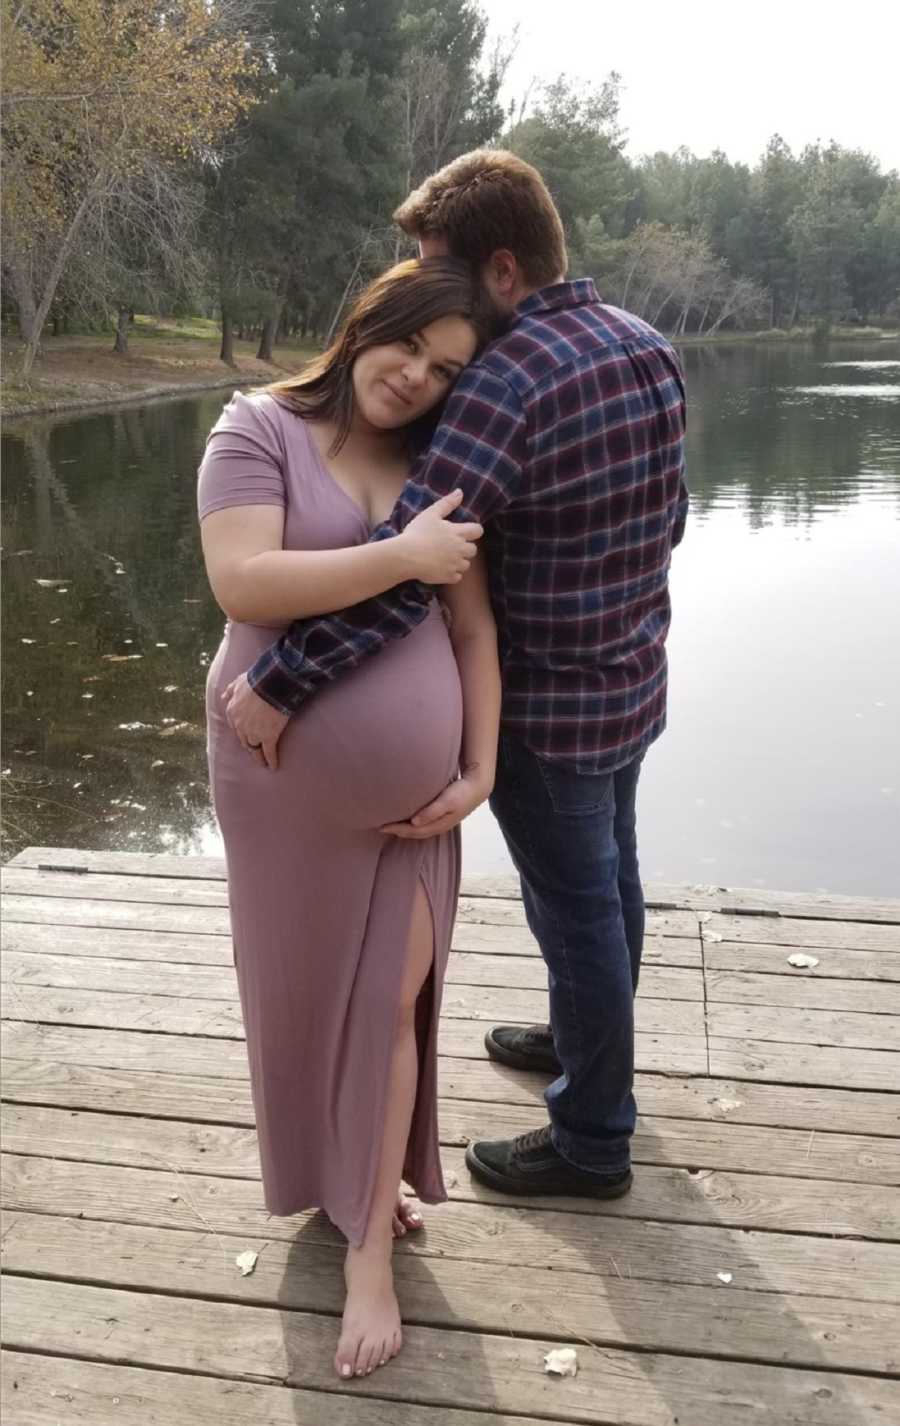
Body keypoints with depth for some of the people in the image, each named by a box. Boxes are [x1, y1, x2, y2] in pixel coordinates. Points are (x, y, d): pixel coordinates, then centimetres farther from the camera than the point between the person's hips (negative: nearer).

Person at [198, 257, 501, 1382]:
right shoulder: (260, 430, -7)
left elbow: (473, 627, 3)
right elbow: (241, 583, -22)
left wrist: (480, 769, -3)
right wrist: (402, 557, -22)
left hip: (412, 784, 3)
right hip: (285, 778, -2)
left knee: (392, 997, 5)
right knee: (306, 990, 14)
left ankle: (369, 1246, 20)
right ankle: (342, 1175, 41)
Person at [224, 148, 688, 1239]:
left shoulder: (505, 380, -26)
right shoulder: (646, 345, 1)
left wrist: (279, 683, -29)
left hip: (550, 708, -8)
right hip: (635, 680, 9)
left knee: (575, 911, 7)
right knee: (609, 882, 24)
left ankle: (591, 1140, 26)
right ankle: (588, 1043, 48)